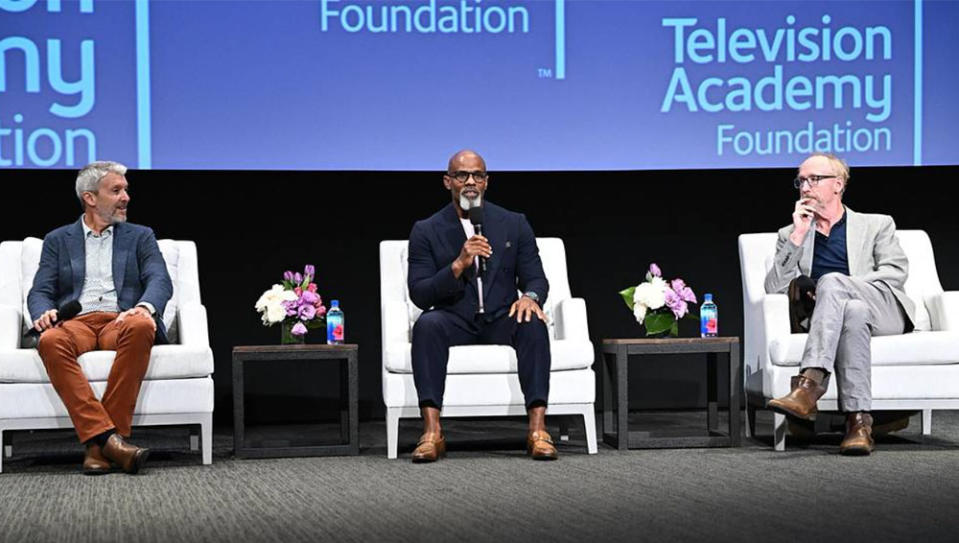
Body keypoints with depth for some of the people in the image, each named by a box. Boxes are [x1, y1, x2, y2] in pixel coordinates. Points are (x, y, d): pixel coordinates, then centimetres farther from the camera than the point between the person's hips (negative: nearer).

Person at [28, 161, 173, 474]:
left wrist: (145, 307, -21)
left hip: (120, 322, 0)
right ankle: (108, 439, -42)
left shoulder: (140, 237, 19)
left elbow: (160, 280, 3)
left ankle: (100, 443, -35)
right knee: (50, 341, -36)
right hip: (75, 322, 0)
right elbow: (40, 292, 10)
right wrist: (43, 313, -16)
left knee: (140, 327, -37)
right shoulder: (58, 240, 20)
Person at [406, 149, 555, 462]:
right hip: (453, 321, -1)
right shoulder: (426, 231, 4)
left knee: (533, 324, -31)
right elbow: (418, 294, -5)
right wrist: (458, 265, -21)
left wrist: (530, 296, -19)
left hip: (501, 320, 1)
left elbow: (535, 278, 7)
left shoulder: (514, 225, 9)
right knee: (427, 325, -34)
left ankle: (537, 431, -36)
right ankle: (432, 433, -38)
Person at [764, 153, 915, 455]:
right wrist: (798, 235, 1)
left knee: (831, 281, -32)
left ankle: (808, 385, -48)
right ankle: (859, 421, -48)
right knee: (853, 311, -37)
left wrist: (841, 288, -10)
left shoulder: (877, 226, 21)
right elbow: (774, 288, 9)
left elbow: (896, 272, 4)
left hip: (884, 313, -1)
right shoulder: (790, 235, 25)